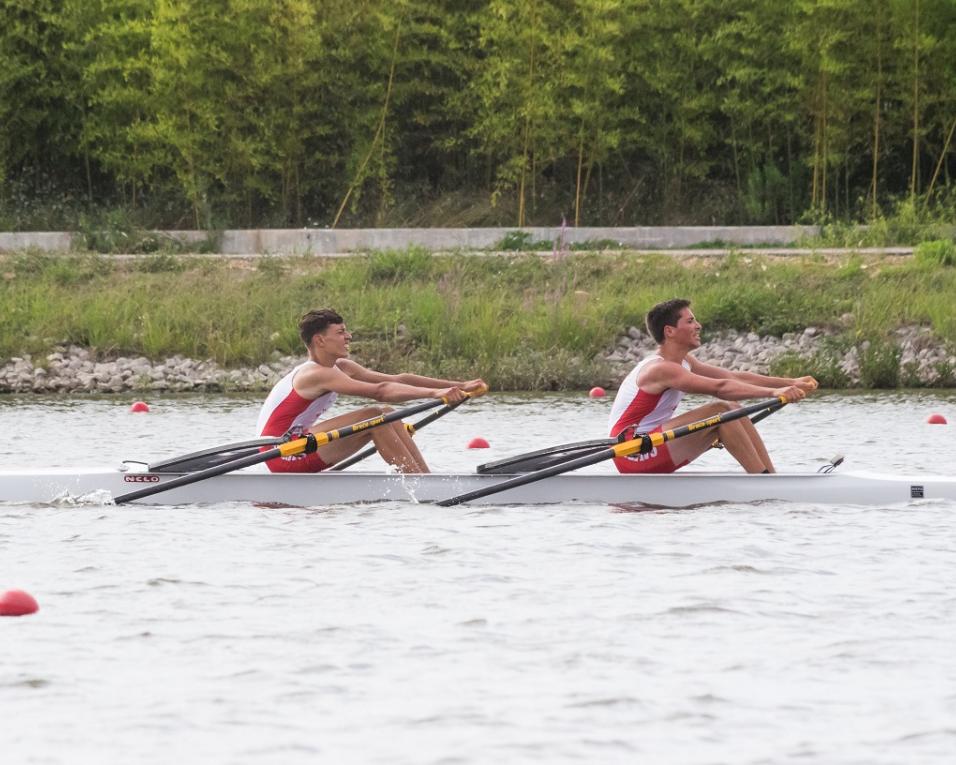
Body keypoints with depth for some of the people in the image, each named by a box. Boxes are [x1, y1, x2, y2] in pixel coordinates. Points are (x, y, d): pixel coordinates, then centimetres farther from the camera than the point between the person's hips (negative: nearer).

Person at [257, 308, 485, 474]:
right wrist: (434, 393, -36)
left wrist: (458, 386, 0)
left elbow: (398, 380, 5)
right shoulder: (317, 375, -21)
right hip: (282, 454, -10)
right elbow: (379, 391, -31)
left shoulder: (340, 367, 9)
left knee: (386, 416, 0)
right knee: (374, 416, -20)